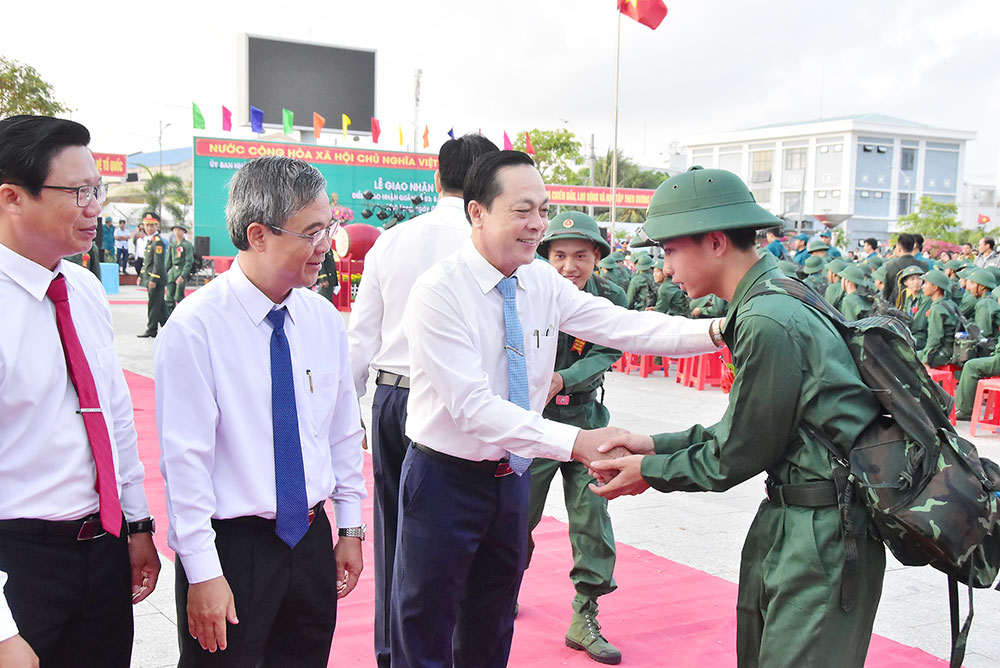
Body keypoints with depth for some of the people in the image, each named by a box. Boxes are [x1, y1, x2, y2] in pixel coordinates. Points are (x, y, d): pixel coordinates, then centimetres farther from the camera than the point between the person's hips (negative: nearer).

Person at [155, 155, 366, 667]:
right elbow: (185, 456, -16)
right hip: (232, 546, -6)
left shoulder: (324, 319, 3)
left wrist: (350, 528, 11)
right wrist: (203, 573, -16)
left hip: (312, 539, 6)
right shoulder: (195, 326, -16)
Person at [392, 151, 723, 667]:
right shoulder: (438, 292, -21)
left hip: (510, 476, 6)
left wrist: (715, 330, -22)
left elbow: (625, 327, -6)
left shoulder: (543, 282, -1)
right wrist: (575, 442, -35)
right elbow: (473, 407, -28)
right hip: (446, 477, -6)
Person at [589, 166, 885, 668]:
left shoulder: (767, 322, -22)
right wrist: (657, 445, 7)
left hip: (821, 533, -10)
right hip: (787, 514, 10)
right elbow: (741, 430, 12)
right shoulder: (777, 297, 8)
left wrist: (649, 472, -2)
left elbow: (739, 455, -15)